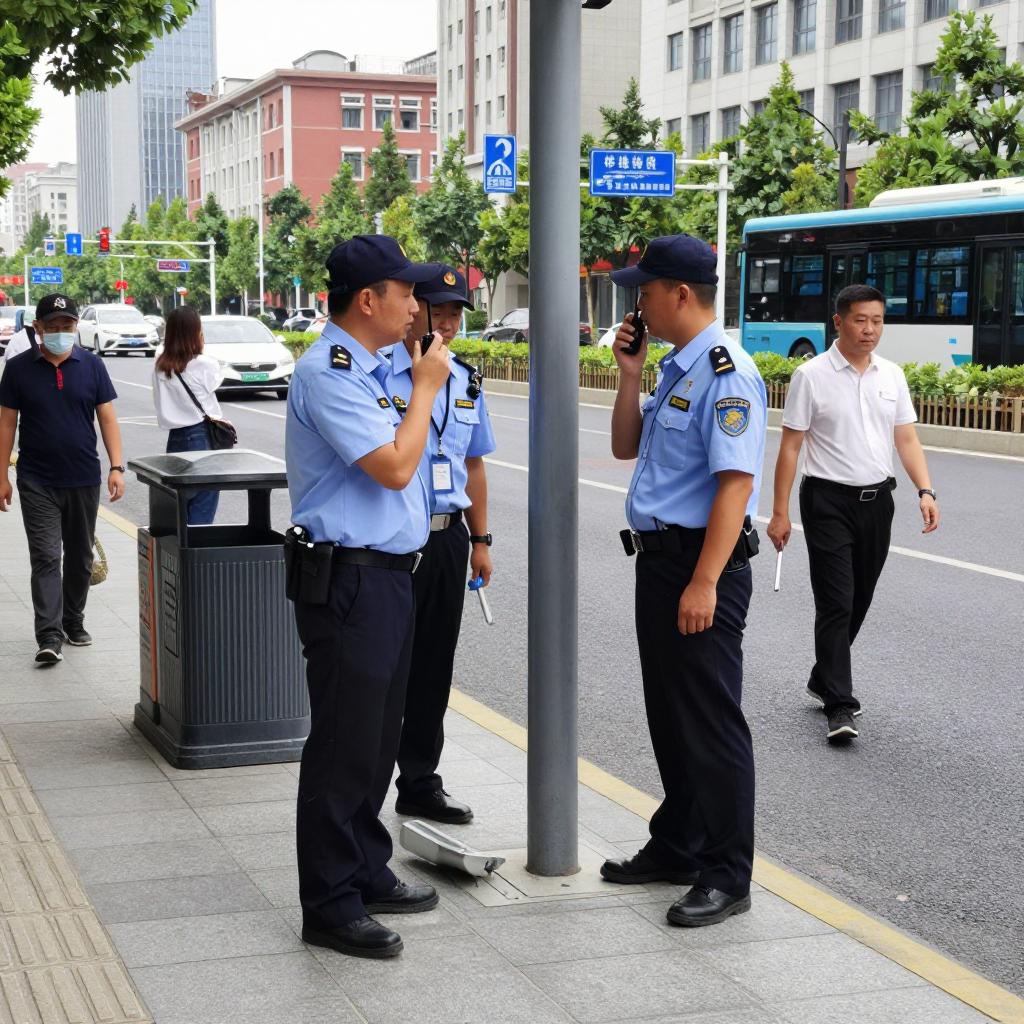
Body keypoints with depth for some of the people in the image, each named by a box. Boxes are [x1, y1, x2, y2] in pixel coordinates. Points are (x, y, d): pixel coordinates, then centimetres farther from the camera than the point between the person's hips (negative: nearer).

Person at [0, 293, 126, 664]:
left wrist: (116, 468, -6)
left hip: (84, 480, 2)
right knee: (46, 558, -8)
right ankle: (49, 637, -11)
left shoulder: (91, 366, 2)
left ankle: (73, 622, 29)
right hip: (37, 483, -2)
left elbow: (107, 418, 3)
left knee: (80, 557, 13)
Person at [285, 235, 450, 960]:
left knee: (378, 737, 18)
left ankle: (366, 873, 31)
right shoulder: (328, 373, -16)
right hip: (349, 580, -10)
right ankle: (330, 906, 5)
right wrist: (426, 387, -11)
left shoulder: (367, 370, 14)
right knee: (345, 745, -4)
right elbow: (395, 466, -21)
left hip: (388, 574, 10)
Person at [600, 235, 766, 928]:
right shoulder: (675, 369, 14)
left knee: (711, 723, -3)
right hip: (658, 559, 10)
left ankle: (727, 877, 6)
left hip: (702, 565, -10)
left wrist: (704, 583, -27)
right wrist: (630, 374, 7)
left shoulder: (726, 374, -17)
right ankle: (678, 846, 32)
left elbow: (735, 482, -23)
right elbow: (626, 447, 21)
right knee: (668, 715, 18)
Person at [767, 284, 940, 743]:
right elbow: (790, 447, -6)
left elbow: (907, 439, 8)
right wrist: (780, 513, -8)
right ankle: (839, 705, -8)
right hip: (829, 502, -5)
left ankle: (825, 679, 31)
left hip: (877, 500, 5)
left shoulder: (892, 375, 7)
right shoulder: (812, 376, -7)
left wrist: (925, 490, -7)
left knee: (859, 601, 13)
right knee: (835, 602, -9)